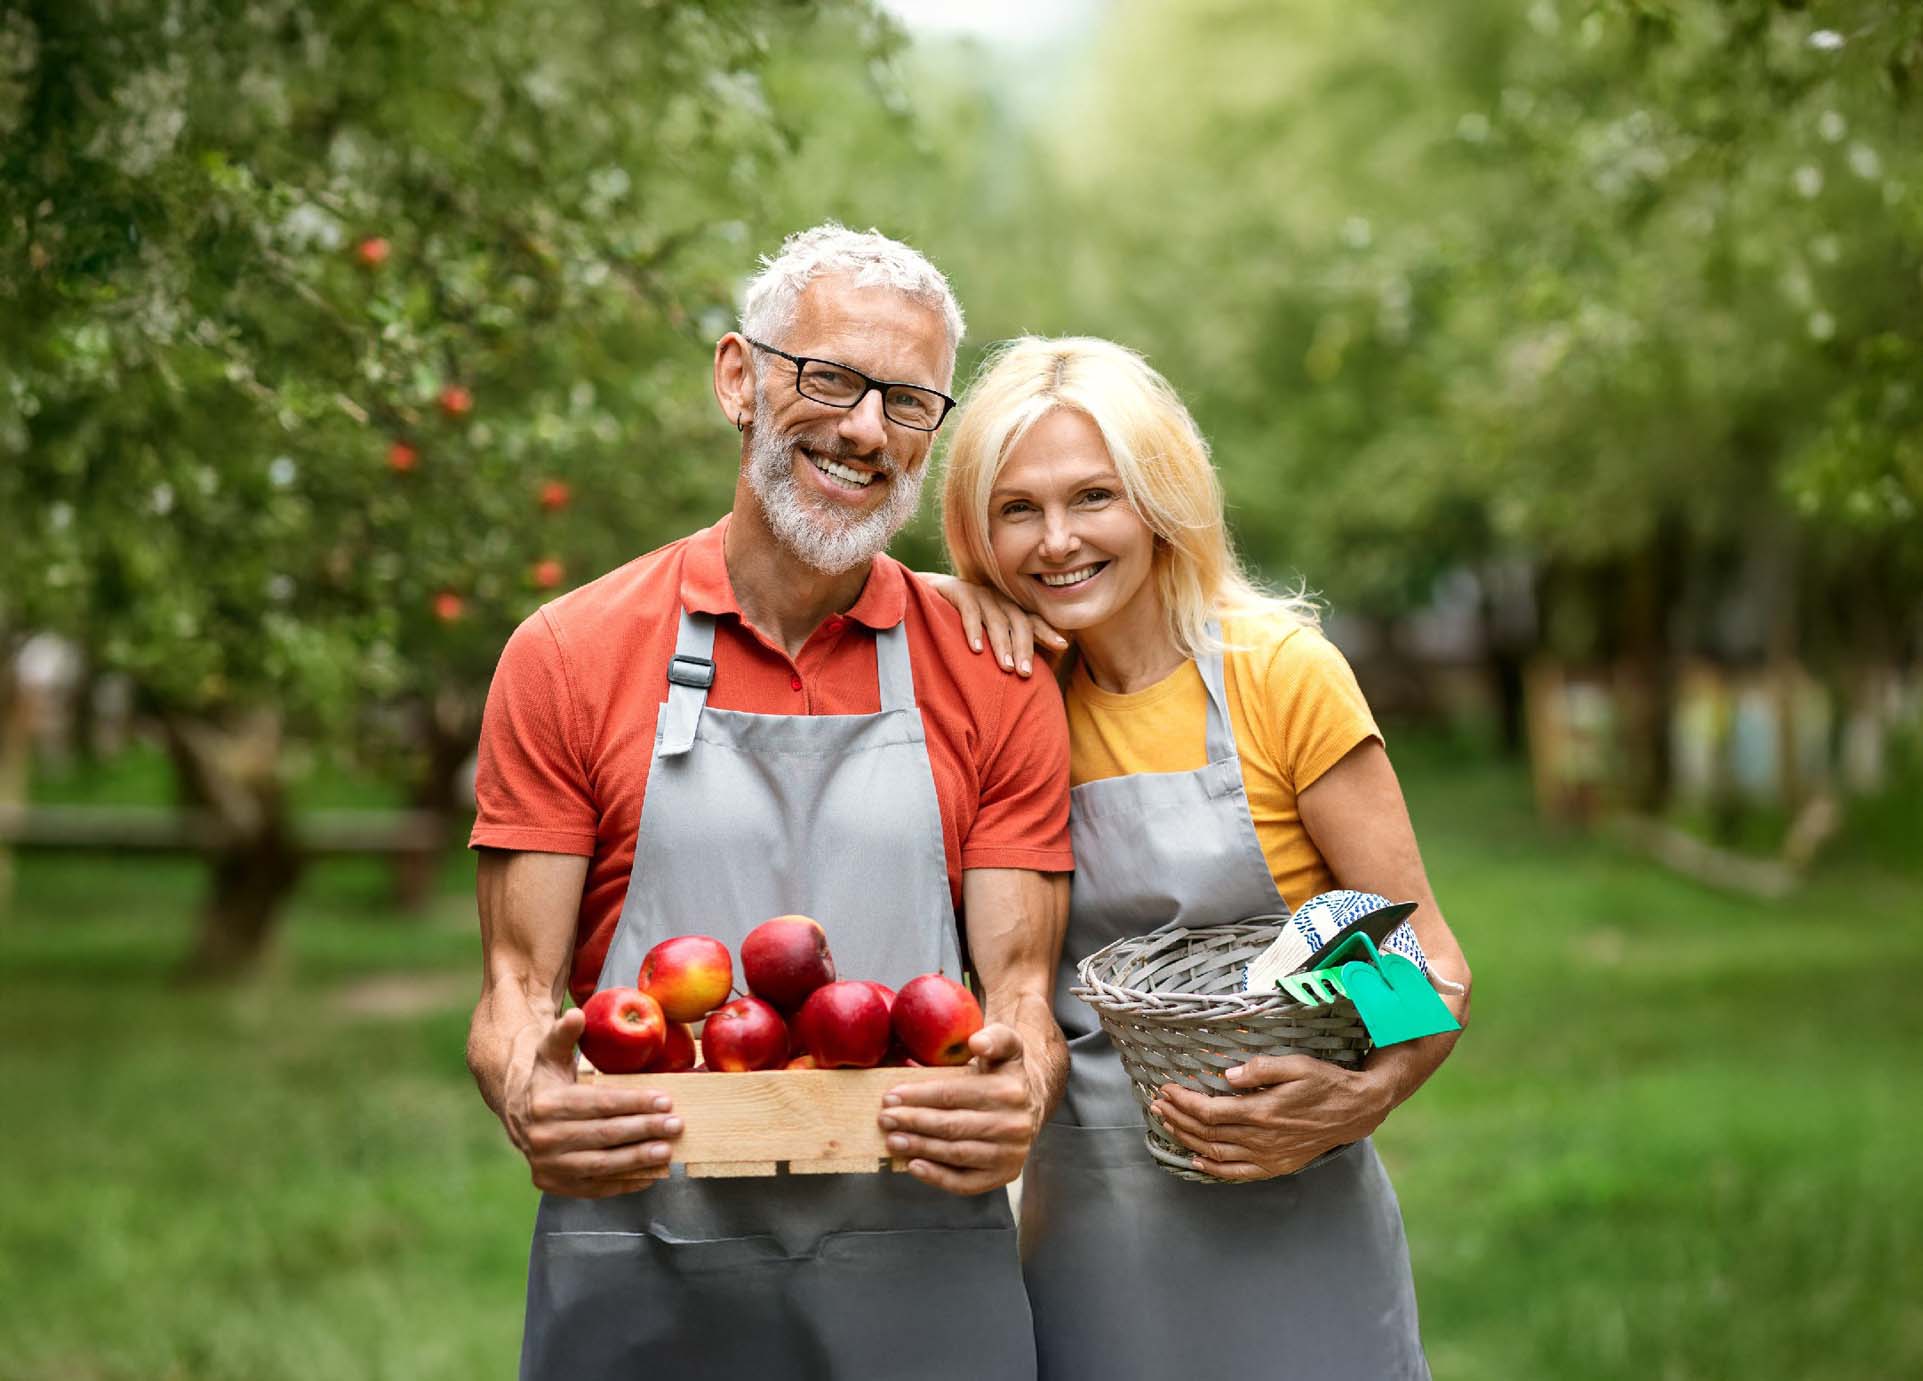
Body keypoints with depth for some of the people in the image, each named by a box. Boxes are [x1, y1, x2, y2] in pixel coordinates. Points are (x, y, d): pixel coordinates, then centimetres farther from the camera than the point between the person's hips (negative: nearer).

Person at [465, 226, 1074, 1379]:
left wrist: (1020, 1101, -21)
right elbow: (520, 988, 1)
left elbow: (1020, 989, 2)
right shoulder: (565, 661, 2)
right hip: (636, 1279, -1)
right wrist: (529, 1102, -21)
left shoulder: (994, 688, 5)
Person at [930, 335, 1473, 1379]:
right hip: (1084, 1236, 3)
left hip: (1282, 1225, -3)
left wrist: (1361, 1098, -25)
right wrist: (934, 607, -5)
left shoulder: (1281, 674, -8)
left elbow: (1431, 963, -7)